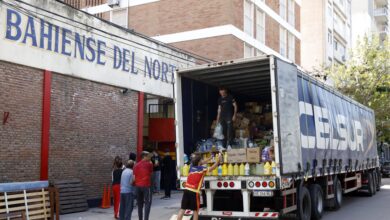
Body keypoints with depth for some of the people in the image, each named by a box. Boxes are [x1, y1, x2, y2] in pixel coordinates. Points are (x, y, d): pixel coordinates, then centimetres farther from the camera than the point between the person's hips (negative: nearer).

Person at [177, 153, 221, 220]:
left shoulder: (192, 167, 12)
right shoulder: (202, 169, -4)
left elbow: (201, 163, 29)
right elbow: (213, 167, 4)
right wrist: (218, 159, 16)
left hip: (187, 190, 5)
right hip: (194, 192, -5)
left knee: (182, 209, 7)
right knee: (195, 211, 9)